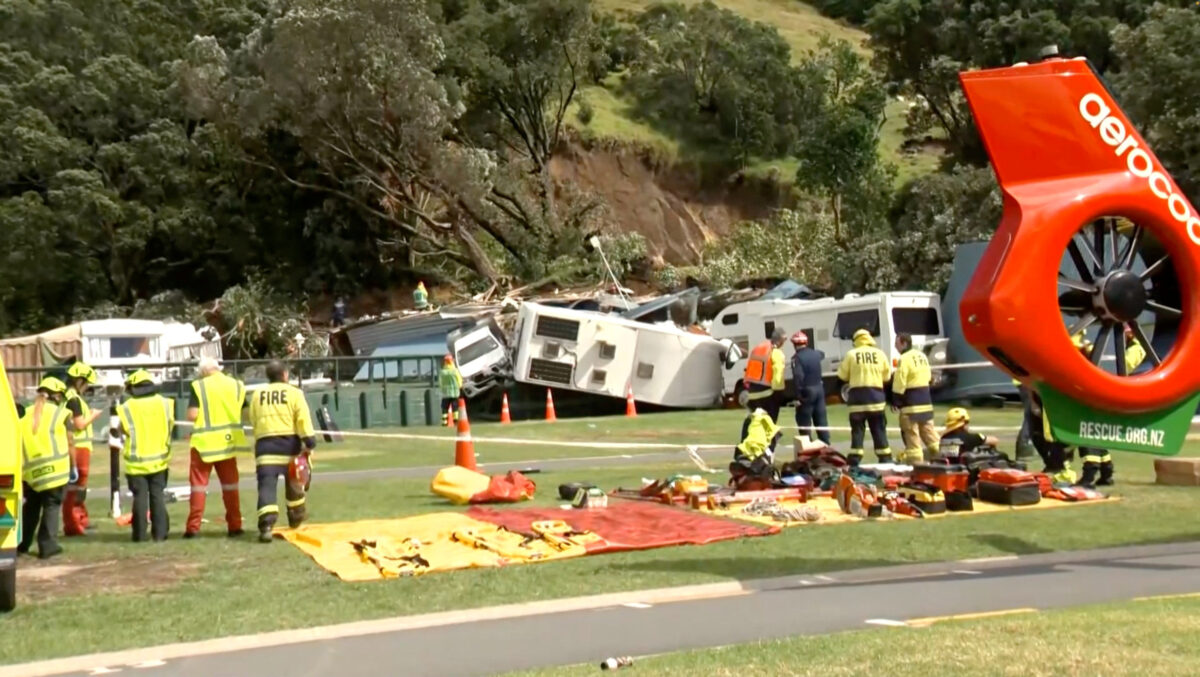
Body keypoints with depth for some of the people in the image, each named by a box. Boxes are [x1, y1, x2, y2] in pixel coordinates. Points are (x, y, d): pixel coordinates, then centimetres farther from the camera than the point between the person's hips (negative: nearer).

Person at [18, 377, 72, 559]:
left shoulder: (26, 414, 11)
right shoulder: (61, 413, -1)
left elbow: (19, 443, 13)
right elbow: (69, 443, -1)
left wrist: (22, 465, 22)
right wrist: (73, 466, 9)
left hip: (31, 469, 4)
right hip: (55, 469, -4)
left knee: (31, 505, 19)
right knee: (51, 506, 4)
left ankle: (22, 543, 23)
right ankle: (47, 545, -1)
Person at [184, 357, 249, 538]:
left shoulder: (199, 386, -7)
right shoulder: (236, 385, 3)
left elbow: (192, 416, -13)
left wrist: (203, 414, 8)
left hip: (204, 442, -3)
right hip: (227, 441, 3)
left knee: (199, 484, 4)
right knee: (230, 484, 11)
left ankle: (193, 527, 1)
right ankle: (234, 526, 11)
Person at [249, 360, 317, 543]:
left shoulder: (257, 395, 11)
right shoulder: (294, 393, 2)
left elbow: (253, 421, 11)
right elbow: (303, 419, -8)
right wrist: (309, 443, -9)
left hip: (265, 444, 0)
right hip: (289, 442, 0)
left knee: (267, 485, -7)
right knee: (294, 482, 22)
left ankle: (266, 525, -24)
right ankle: (296, 517, 40)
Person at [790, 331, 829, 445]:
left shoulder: (797, 358, -15)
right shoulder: (815, 353, 7)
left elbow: (798, 377, -24)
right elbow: (822, 355, 33)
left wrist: (798, 396, -20)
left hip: (806, 392, -7)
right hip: (819, 389, 7)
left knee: (804, 422, 0)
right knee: (821, 420, 14)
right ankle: (826, 444, 17)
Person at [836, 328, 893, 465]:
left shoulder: (851, 354, -2)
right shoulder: (880, 353, 3)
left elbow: (842, 375, 4)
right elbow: (887, 376, 10)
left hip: (858, 395, -2)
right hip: (876, 395, 2)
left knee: (857, 429, 2)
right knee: (879, 430, 9)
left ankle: (855, 459, -2)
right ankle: (885, 458, 11)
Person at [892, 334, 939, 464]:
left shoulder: (904, 359, -14)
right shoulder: (922, 356, 13)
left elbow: (899, 384, -15)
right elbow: (928, 376, 19)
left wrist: (897, 401, -9)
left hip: (911, 401, -8)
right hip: (926, 399, 8)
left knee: (911, 434, -5)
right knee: (928, 430, 16)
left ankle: (915, 460, -6)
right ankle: (938, 453, 19)